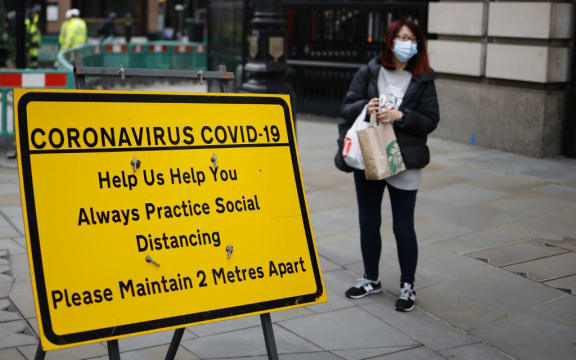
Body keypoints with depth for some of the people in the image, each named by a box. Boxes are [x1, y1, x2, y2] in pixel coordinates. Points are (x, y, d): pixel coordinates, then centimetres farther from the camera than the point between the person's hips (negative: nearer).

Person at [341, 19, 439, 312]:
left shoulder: (423, 80, -1)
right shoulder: (368, 73, 2)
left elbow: (430, 121, -5)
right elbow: (346, 108, 1)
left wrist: (400, 116, -19)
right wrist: (364, 107, -20)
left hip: (404, 164, -2)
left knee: (403, 227, 4)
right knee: (368, 223, 14)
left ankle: (407, 287, 19)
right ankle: (371, 279, 31)